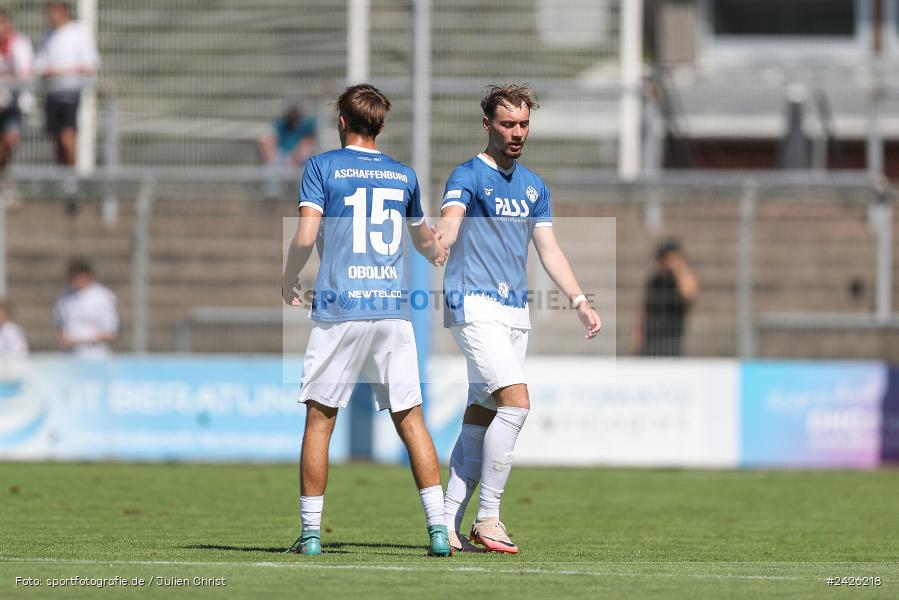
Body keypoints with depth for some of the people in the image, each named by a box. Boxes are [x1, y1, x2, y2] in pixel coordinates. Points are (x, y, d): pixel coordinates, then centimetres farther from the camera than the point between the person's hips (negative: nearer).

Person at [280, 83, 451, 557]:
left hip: (340, 309, -3)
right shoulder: (403, 175, 13)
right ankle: (438, 528, -2)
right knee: (410, 419, 5)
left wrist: (289, 281, 10)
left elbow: (304, 238, -9)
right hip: (393, 308, 3)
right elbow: (424, 239, 30)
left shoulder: (323, 167, 1)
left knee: (319, 420, 4)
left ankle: (310, 532, 3)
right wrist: (437, 254, 53)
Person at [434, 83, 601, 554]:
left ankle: (449, 523, 7)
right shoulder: (468, 176, -5)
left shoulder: (533, 187, 17)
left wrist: (580, 302, 14)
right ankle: (487, 518, -13)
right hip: (475, 304, -7)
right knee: (515, 401, -19)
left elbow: (549, 250, 22)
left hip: (515, 312, 7)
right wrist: (438, 246, -47)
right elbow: (449, 223, -25)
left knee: (481, 416, 5)